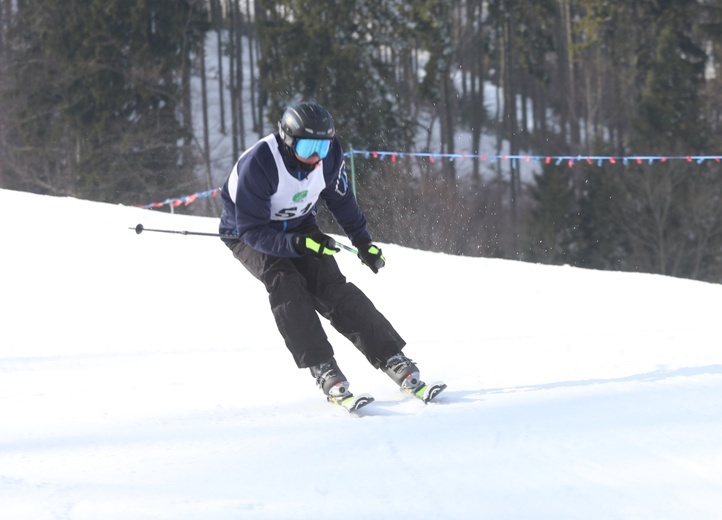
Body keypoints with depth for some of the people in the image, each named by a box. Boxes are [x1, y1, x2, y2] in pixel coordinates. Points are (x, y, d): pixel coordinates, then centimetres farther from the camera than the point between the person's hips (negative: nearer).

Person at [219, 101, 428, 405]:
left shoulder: (329, 156, -17)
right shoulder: (258, 164, -34)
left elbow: (341, 200, 4)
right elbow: (252, 231, -32)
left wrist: (364, 242, 8)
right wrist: (298, 244, -43)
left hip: (299, 226, 4)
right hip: (249, 235, -4)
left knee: (331, 285, -16)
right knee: (284, 282, -29)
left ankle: (390, 357, -15)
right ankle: (322, 368, -30)